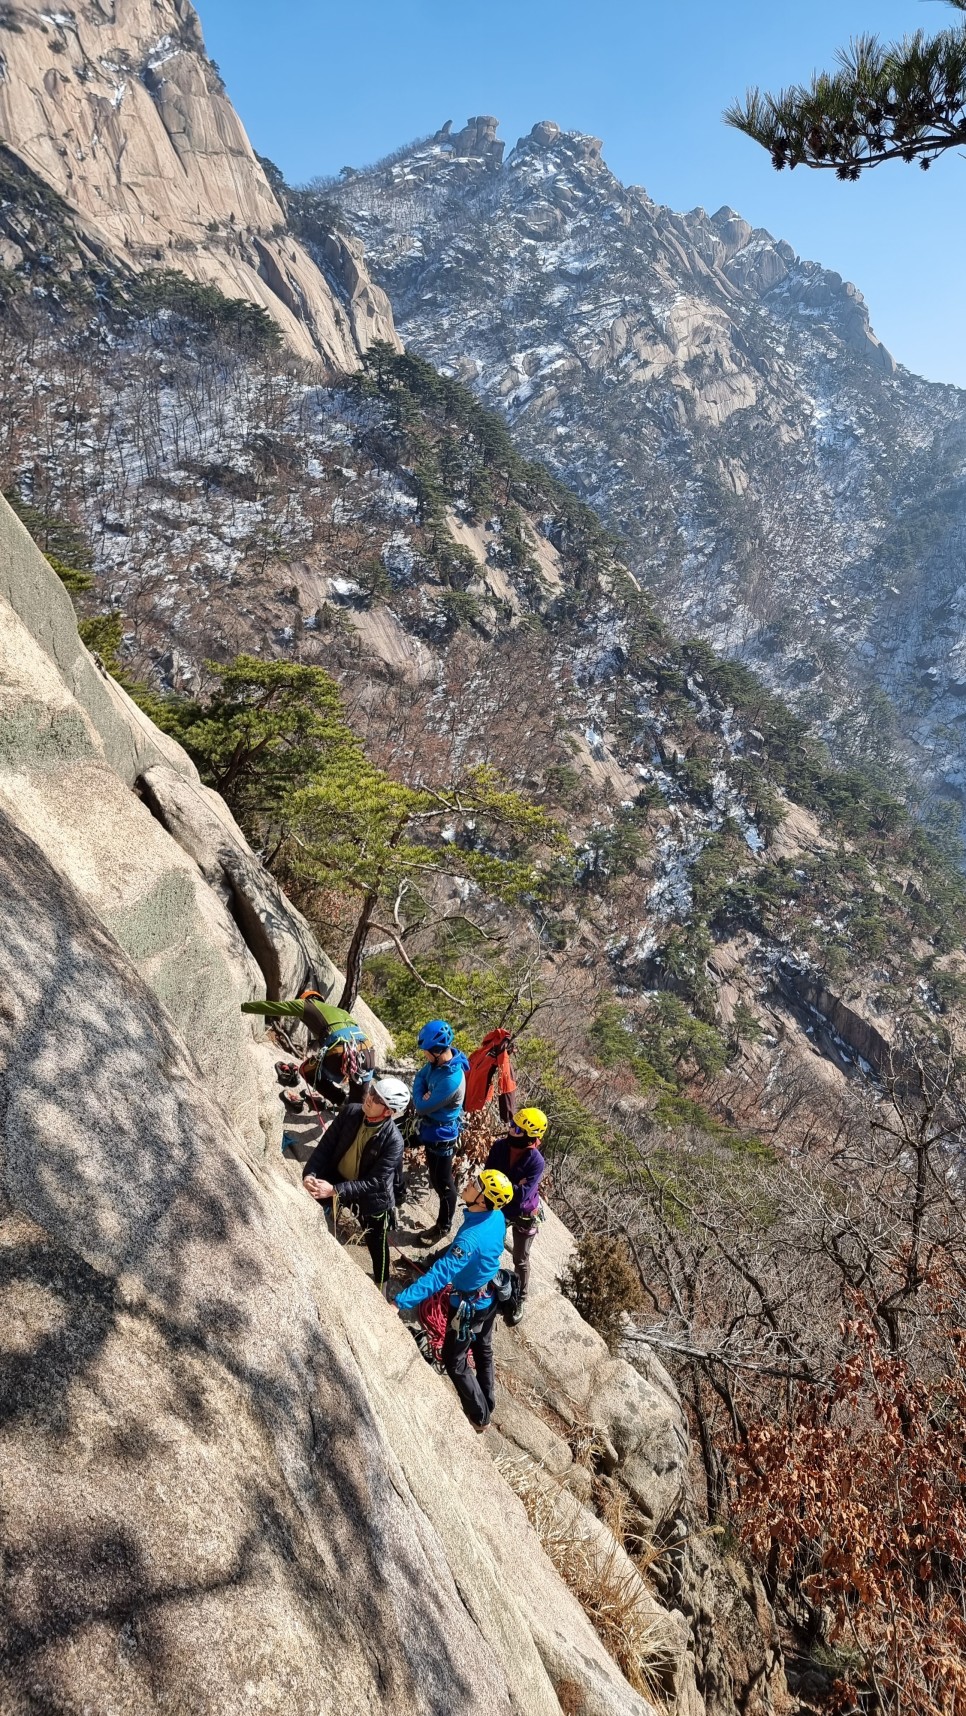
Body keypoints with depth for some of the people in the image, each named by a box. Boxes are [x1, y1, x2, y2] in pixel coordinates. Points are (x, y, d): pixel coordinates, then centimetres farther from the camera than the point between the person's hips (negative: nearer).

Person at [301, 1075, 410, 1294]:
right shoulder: (350, 1112, -19)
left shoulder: (393, 1141, -31)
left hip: (372, 1198, -3)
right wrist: (310, 1174, -29)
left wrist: (335, 1190, -37)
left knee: (376, 1245, 18)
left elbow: (375, 1183, -30)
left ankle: (380, 1282, 47)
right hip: (337, 1179, 3)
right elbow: (325, 1146, -13)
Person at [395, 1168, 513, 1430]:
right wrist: (443, 1255, 16)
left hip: (469, 1306, -7)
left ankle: (479, 1417, 28)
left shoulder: (471, 1238, -39)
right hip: (490, 1297, 8)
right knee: (483, 1350, 27)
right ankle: (487, 1405, 46)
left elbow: (440, 1275, -43)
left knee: (454, 1361, 14)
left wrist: (401, 1303, -44)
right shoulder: (497, 1217, -14)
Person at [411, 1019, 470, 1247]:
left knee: (442, 1182, 9)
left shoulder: (452, 1080, -38)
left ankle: (443, 1226, 28)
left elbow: (423, 1107, -28)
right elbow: (420, 1077, 3)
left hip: (440, 1134, -8)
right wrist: (422, 1097, -14)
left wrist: (420, 1097, -10)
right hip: (427, 1125, 8)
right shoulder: (438, 1061, -12)